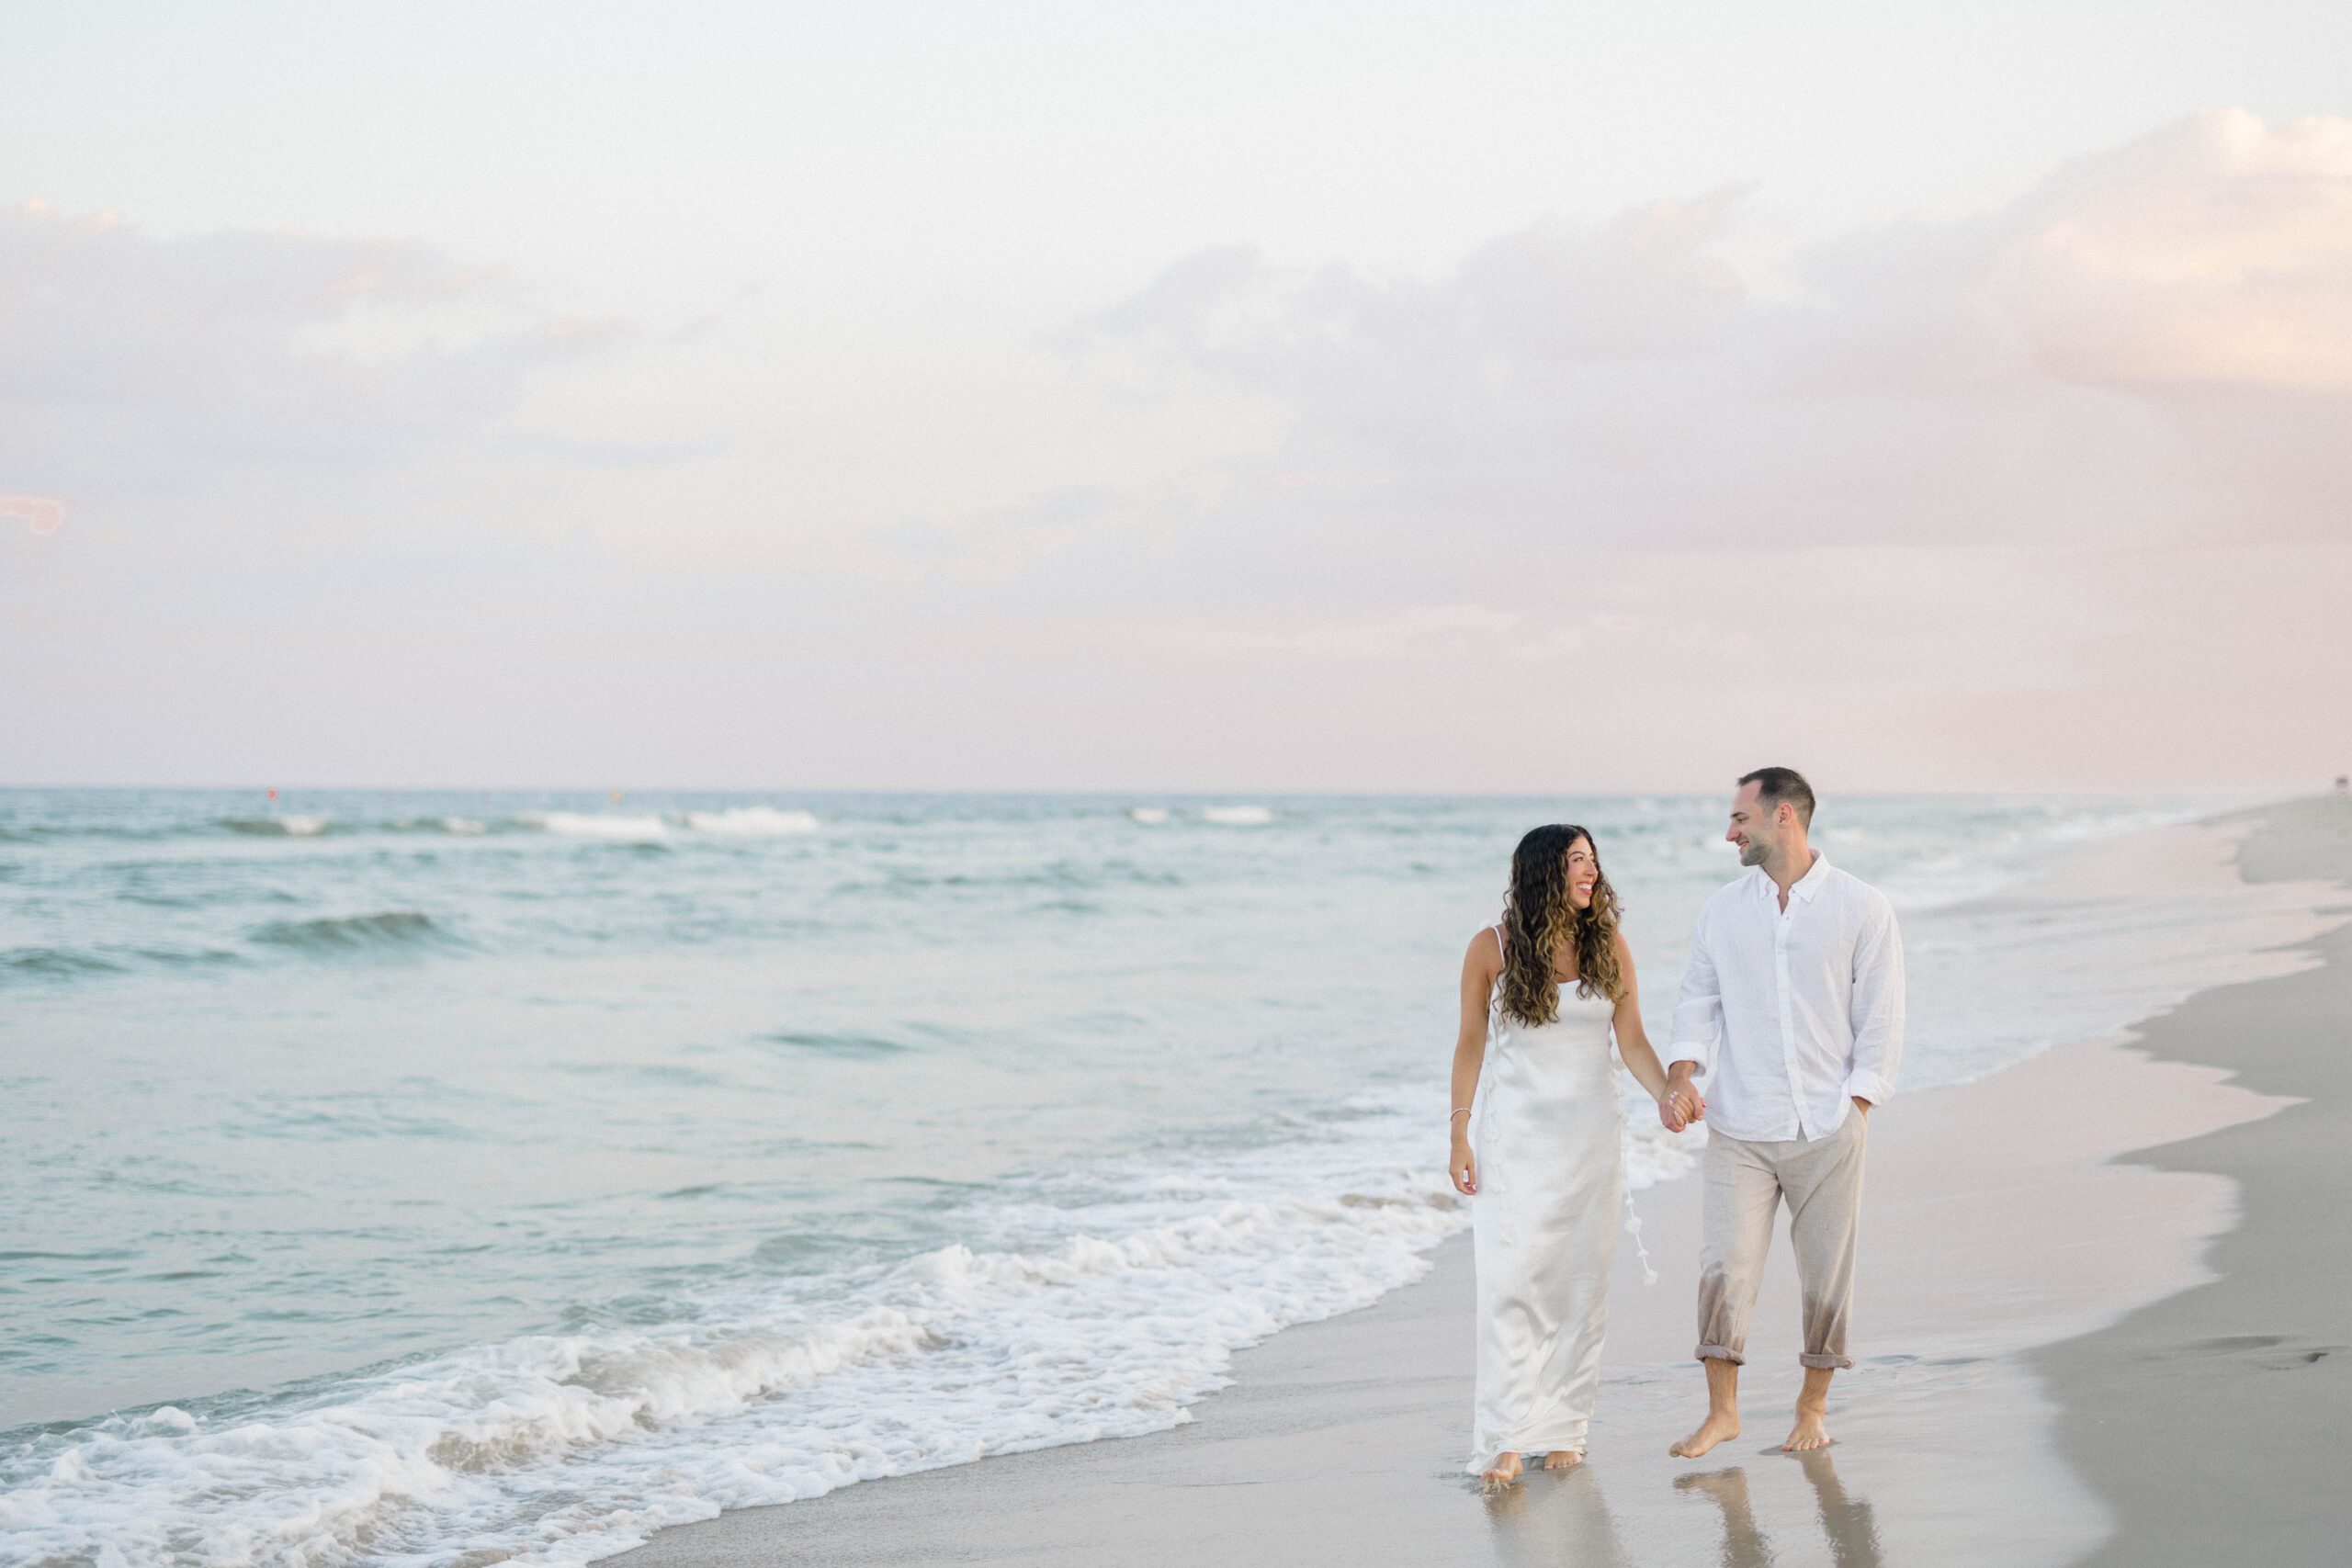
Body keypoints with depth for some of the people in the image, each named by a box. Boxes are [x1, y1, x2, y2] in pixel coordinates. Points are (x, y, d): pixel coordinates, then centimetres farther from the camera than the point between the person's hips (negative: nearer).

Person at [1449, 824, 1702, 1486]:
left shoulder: (1609, 946, 2)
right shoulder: (1492, 948, -4)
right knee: (1510, 1281, -9)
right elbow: (1471, 1042, 1)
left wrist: (1669, 1094, -16)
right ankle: (1506, 1438, -8)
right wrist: (1459, 1135, -2)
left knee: (1581, 1281, 3)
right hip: (1515, 1132, -2)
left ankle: (1562, 1426, 12)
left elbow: (1632, 1040, 1)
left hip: (1590, 1132, 3)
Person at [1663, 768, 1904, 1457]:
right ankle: (1721, 1410, 4)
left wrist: (1854, 1107, -6)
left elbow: (1881, 1021, 0)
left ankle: (1813, 1406, 21)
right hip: (1739, 1128, 2)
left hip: (1828, 1129, -1)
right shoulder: (1720, 912, 7)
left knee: (1826, 1273, 5)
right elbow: (1698, 1003, 10)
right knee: (1725, 1265, -7)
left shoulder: (1863, 909, -1)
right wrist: (1680, 1077, -7)